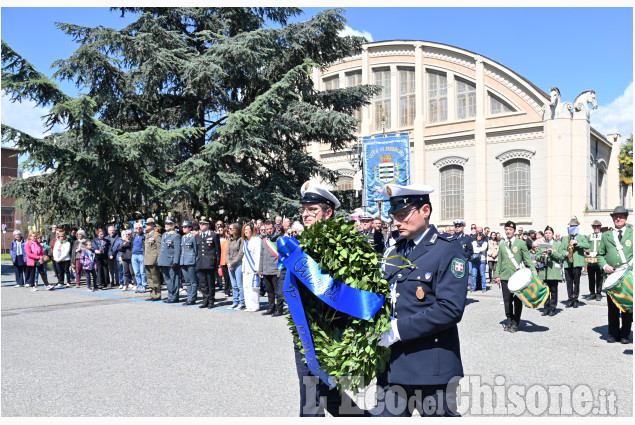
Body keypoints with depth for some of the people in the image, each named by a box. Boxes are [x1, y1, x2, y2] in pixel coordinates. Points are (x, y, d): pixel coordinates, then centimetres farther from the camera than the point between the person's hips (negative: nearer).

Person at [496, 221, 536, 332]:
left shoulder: (521, 243, 6)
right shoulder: (502, 245, 13)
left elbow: (527, 258, 2)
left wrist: (533, 269, -12)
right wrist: (497, 275, 7)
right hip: (505, 276, 2)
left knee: (517, 300, 0)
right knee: (507, 300, 2)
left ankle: (516, 323, 8)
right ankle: (509, 320, 14)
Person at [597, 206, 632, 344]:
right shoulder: (606, 235, 14)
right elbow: (600, 255, 16)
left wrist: (629, 266, -10)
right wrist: (605, 265, -2)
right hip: (611, 276, 1)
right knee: (612, 306, 5)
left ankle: (625, 334, 12)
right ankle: (613, 333, 14)